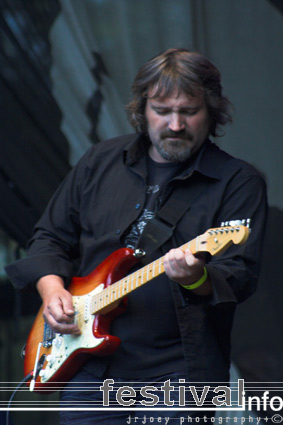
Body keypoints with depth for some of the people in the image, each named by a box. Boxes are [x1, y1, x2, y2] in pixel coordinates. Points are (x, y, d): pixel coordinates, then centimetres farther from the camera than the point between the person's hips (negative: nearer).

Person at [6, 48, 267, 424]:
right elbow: (51, 235, 19)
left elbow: (241, 276, -13)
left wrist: (197, 280, -34)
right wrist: (52, 289, 0)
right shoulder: (101, 162, 12)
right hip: (90, 365, 4)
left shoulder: (239, 182, -2)